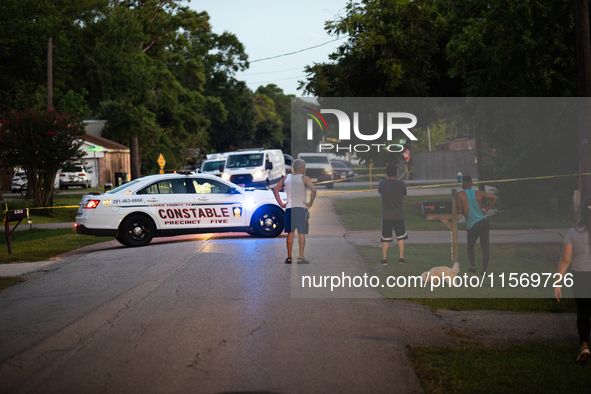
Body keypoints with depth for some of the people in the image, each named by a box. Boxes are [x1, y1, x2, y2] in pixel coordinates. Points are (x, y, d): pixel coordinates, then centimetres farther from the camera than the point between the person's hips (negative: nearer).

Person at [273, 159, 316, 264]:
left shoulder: (286, 178, 11)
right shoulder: (304, 178, -4)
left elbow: (275, 190, 10)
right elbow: (313, 190, -19)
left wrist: (281, 203, 9)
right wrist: (310, 203, -10)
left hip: (289, 208, 4)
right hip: (301, 208, -4)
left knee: (290, 233, 7)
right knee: (301, 233, -1)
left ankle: (289, 257, 6)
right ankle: (301, 257, -5)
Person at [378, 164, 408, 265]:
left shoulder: (381, 184, -8)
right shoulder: (401, 184, -9)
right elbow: (404, 197, 5)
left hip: (386, 216, 0)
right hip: (399, 215, 0)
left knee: (385, 238, 8)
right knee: (400, 237, 14)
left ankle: (384, 259, 5)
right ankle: (401, 258, 11)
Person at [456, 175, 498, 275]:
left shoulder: (460, 195, -4)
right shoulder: (479, 193, 5)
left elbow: (459, 211, -8)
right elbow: (495, 198, 3)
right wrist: (486, 210, 7)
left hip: (473, 226, -2)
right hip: (483, 222, 2)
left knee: (470, 247, 20)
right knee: (485, 247, 3)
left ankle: (472, 266, 10)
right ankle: (484, 270, 0)